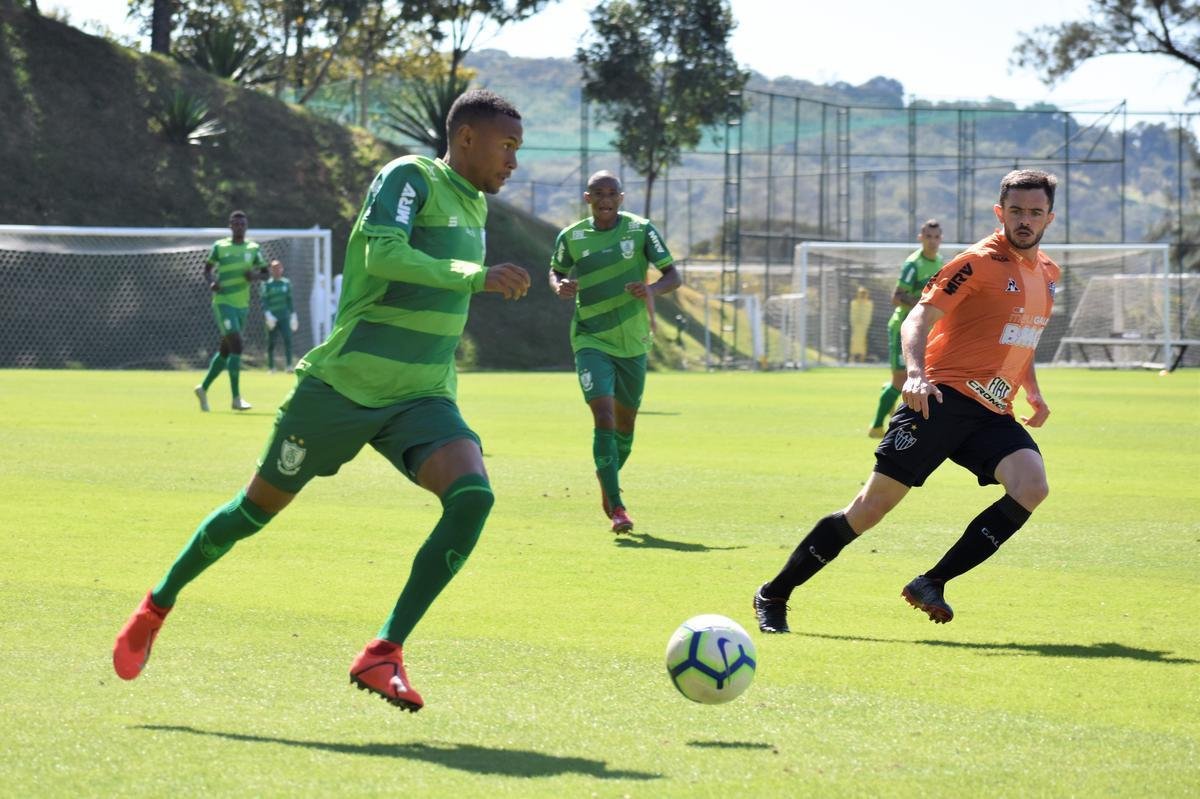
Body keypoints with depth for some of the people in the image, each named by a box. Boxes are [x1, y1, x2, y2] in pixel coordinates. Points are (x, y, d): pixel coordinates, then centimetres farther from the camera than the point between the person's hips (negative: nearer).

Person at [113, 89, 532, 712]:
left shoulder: (474, 205, 15)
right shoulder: (409, 177, -10)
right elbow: (382, 255, -28)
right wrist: (477, 276, -29)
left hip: (421, 402, 6)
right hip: (341, 387, -6)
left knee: (472, 495, -22)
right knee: (261, 506, 8)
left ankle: (383, 654, -20)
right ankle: (157, 608, 32)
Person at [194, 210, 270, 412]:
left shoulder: (253, 249, 8)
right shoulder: (219, 247, 0)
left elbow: (265, 272, 13)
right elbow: (208, 268, 10)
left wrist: (255, 276, -9)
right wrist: (211, 282, -11)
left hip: (242, 305, 5)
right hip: (223, 302, -5)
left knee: (225, 350, 13)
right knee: (236, 345, -18)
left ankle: (203, 388, 31)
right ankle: (236, 398, -17)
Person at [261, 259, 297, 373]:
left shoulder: (286, 283, 11)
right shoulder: (267, 284, -1)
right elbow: (264, 302, -6)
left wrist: (293, 315, 15)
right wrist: (268, 315, -19)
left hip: (284, 317, 2)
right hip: (272, 318, -2)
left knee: (287, 339, -12)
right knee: (271, 342, 2)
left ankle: (288, 365, -13)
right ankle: (271, 366, 11)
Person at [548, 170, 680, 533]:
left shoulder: (641, 230, -5)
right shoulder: (571, 237, -2)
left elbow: (672, 276, -5)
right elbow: (555, 272, 15)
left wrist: (651, 289, -27)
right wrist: (560, 286, -10)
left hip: (633, 343, 2)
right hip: (591, 341, -2)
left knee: (625, 423, 14)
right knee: (603, 417, -18)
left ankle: (608, 487, 41)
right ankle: (616, 507, -18)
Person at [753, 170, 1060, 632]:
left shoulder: (1048, 274, 16)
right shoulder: (982, 261, -7)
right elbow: (918, 320, -12)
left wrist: (1033, 394, 18)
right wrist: (916, 373, -29)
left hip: (992, 414, 6)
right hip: (943, 399, -6)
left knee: (1031, 486, -23)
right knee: (874, 504, -8)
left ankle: (933, 583, -14)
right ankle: (773, 595, 6)